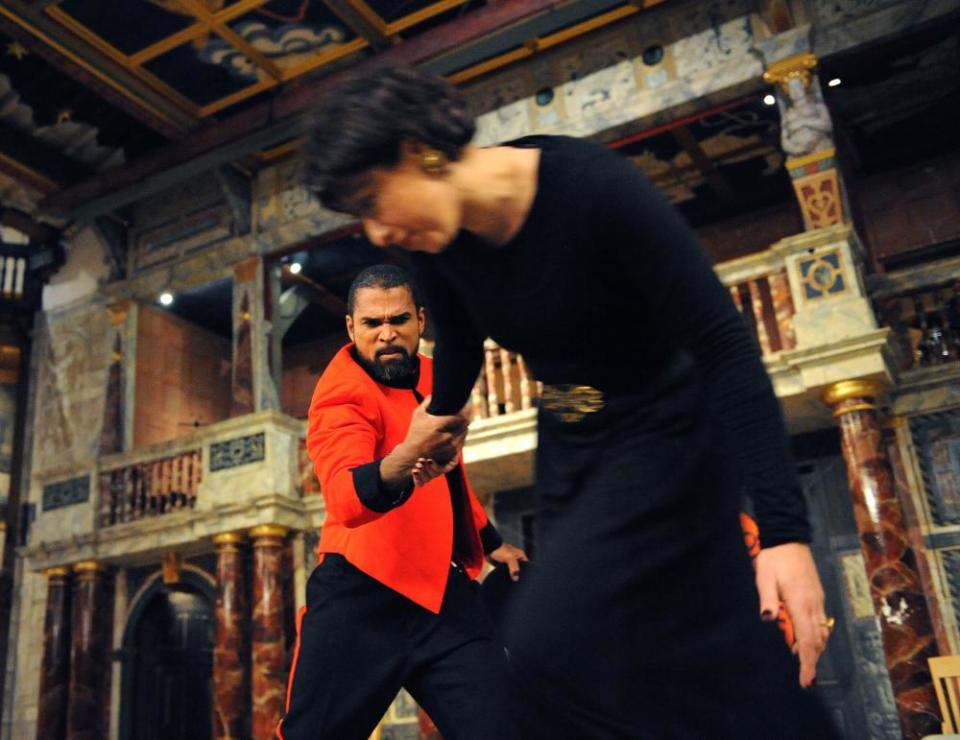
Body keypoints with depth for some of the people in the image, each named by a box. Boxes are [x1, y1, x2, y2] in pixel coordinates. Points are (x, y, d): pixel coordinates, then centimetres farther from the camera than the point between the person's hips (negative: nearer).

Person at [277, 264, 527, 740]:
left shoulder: (427, 378, 12)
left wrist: (490, 541, 28)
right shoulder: (342, 395, -12)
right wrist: (409, 456, -51)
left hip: (447, 594, 6)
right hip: (362, 596, -5)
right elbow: (348, 499, -32)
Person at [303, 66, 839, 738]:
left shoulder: (592, 186, -27)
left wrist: (784, 529, -32)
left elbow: (725, 344, -28)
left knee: (554, 645, -16)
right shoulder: (437, 244, -9)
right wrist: (440, 418, 29)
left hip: (663, 435, -6)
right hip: (567, 454, 6)